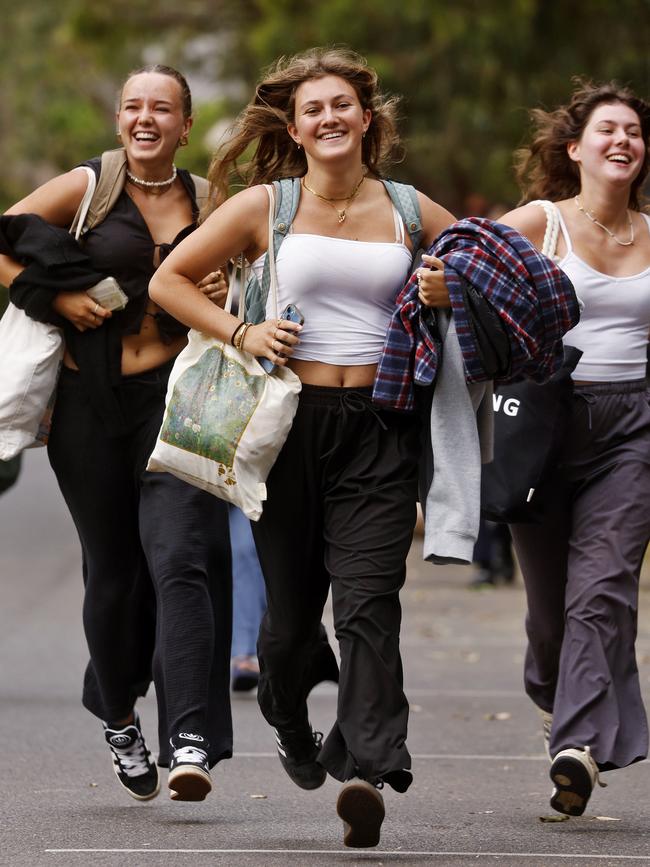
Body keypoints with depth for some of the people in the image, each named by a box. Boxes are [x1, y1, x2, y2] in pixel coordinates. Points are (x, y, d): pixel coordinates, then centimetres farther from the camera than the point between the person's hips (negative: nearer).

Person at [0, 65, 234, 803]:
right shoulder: (85, 190, 3)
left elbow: (235, 285, 22)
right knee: (113, 567, 8)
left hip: (176, 395, 0)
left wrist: (224, 300, 0)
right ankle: (119, 719, 32)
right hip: (90, 398, 0)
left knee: (180, 557, -16)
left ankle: (190, 740, -24)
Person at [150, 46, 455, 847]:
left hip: (380, 427, 0)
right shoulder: (263, 207, 6)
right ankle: (291, 731, 37)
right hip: (292, 420, 0)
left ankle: (368, 771, -22)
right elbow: (168, 279, 10)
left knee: (367, 601, -14)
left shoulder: (410, 212, 9)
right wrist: (239, 332, -3)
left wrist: (450, 293, 0)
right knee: (291, 608, 7)